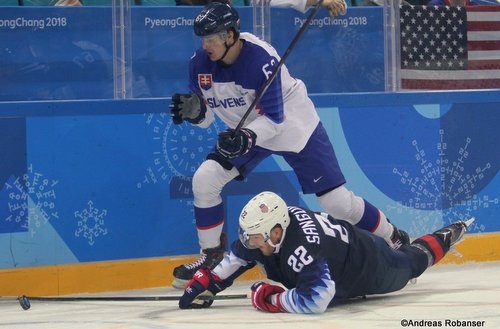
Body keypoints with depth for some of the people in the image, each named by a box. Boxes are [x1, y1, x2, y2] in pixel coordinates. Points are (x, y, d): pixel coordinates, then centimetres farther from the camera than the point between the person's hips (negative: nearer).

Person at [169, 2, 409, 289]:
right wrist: (192, 109, -29)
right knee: (204, 180, -13)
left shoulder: (261, 58, -32)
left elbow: (273, 118, -31)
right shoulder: (201, 64, -14)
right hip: (247, 131, 6)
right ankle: (212, 256, 1)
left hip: (294, 126, -5)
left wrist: (248, 136, -49)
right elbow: (205, 116, -6)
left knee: (336, 200, -7)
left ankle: (395, 240, 14)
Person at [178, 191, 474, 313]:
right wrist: (205, 283, -14)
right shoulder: (267, 226, -24)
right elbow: (238, 257, -6)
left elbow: (314, 301, -55)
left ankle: (445, 238, 51)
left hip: (369, 268, -6)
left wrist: (271, 299, -45)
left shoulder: (302, 249, -48)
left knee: (410, 263, 24)